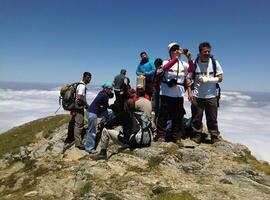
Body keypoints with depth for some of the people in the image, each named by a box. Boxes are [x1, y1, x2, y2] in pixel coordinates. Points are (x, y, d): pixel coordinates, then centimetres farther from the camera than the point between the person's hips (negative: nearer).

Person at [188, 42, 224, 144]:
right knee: (196, 118, 7)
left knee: (212, 119, 7)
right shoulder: (194, 63, -1)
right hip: (197, 96, 0)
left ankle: (215, 137, 20)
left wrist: (207, 80, -15)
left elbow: (220, 78, -1)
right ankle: (197, 136, 21)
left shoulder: (214, 63, 1)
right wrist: (189, 92, -9)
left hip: (211, 96, 0)